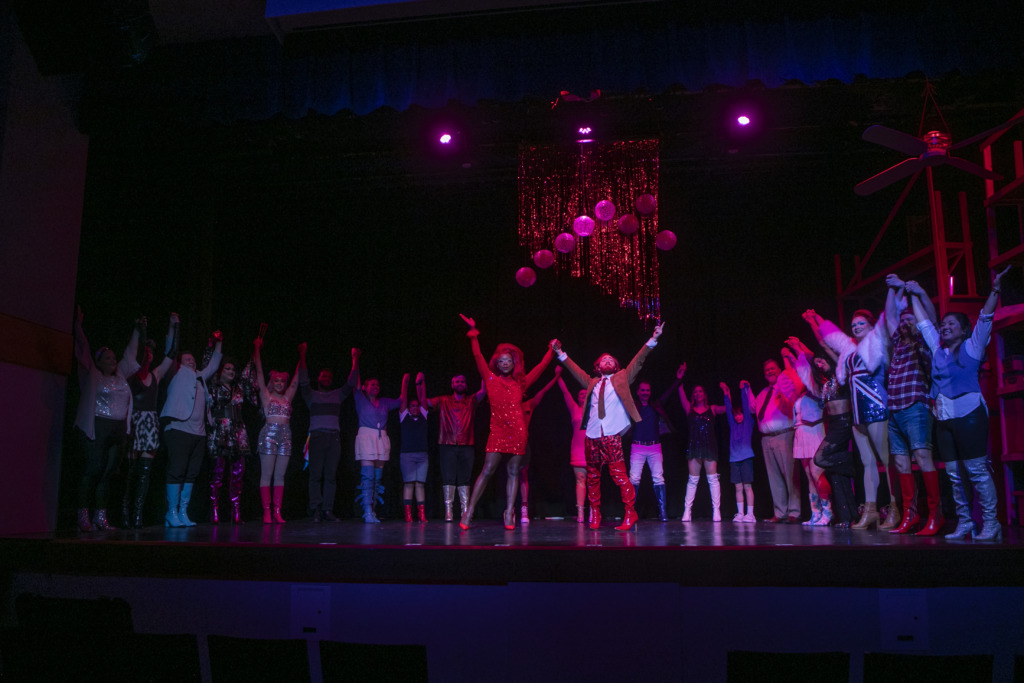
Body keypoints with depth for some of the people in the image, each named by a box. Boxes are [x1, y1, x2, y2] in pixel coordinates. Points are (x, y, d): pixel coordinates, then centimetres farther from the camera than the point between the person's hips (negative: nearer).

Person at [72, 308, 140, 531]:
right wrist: (78, 324, 0)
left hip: (118, 429, 6)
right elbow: (83, 348, 2)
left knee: (107, 471, 4)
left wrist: (137, 331, 33)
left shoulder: (120, 375, 18)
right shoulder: (92, 375, 4)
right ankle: (83, 517, -7)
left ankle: (100, 516, 6)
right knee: (94, 468, -11)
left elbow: (130, 354, 29)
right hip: (97, 427, -6)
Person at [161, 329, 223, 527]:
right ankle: (172, 513, -4)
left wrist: (218, 344, 35)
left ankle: (183, 512, 9)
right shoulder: (178, 374, 6)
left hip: (198, 432, 6)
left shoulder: (199, 377, 23)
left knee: (191, 473, 4)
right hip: (179, 429, -6)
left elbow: (212, 366, 34)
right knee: (177, 471, -9)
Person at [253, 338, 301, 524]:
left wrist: (302, 357, 17)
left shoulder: (287, 397, 16)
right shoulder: (266, 396, 6)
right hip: (269, 434, -4)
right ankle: (266, 512, -5)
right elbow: (259, 373, 5)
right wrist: (257, 350, 4)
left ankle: (277, 512, 3)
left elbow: (296, 380, 18)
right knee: (267, 475, -4)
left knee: (280, 475, 3)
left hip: (285, 436, 4)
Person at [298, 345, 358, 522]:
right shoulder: (311, 395, 14)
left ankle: (327, 510, -3)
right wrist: (302, 357, -4)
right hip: (317, 436, -2)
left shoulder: (337, 395, 21)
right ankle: (316, 510, -7)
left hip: (334, 437, 2)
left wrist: (354, 361, 11)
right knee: (316, 475, -8)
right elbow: (303, 381, 0)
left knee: (331, 476, -3)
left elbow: (350, 384, 13)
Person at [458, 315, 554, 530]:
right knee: (487, 471, -7)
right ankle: (468, 513, -2)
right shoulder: (491, 379, 7)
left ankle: (509, 515, 6)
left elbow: (540, 367, 19)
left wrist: (552, 351, 19)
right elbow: (478, 357, 3)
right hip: (497, 431, -2)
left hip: (517, 431, 2)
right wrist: (474, 334, 1)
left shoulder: (520, 382, 13)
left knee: (513, 472, 3)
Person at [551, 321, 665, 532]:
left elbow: (638, 361, 8)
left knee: (619, 474, -11)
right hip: (592, 436, 4)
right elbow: (576, 370, 31)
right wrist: (560, 353, 33)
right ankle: (595, 515, 17)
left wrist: (653, 340, 1)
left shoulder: (621, 378, 14)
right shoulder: (592, 383, 21)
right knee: (592, 476, 7)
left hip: (612, 435, -4)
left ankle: (630, 512, -5)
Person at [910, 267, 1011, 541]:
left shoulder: (972, 346, 4)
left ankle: (990, 523, -1)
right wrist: (915, 295, 24)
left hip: (968, 413, -5)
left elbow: (986, 317, -6)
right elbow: (924, 322, 23)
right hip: (943, 416, 6)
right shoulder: (938, 349, 17)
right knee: (953, 473, 5)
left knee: (977, 470, -7)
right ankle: (964, 522, 11)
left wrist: (995, 290, -17)